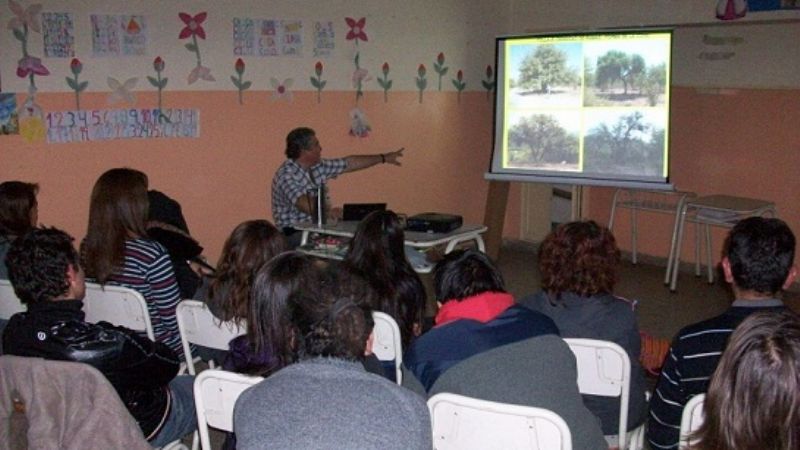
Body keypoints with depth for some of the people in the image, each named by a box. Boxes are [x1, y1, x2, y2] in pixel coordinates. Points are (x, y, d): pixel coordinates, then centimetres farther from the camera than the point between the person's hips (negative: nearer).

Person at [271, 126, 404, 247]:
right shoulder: (286, 175, -18)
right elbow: (308, 206, -29)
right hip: (293, 234, -8)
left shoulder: (316, 166, 8)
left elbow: (349, 163, 17)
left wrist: (384, 158, 20)